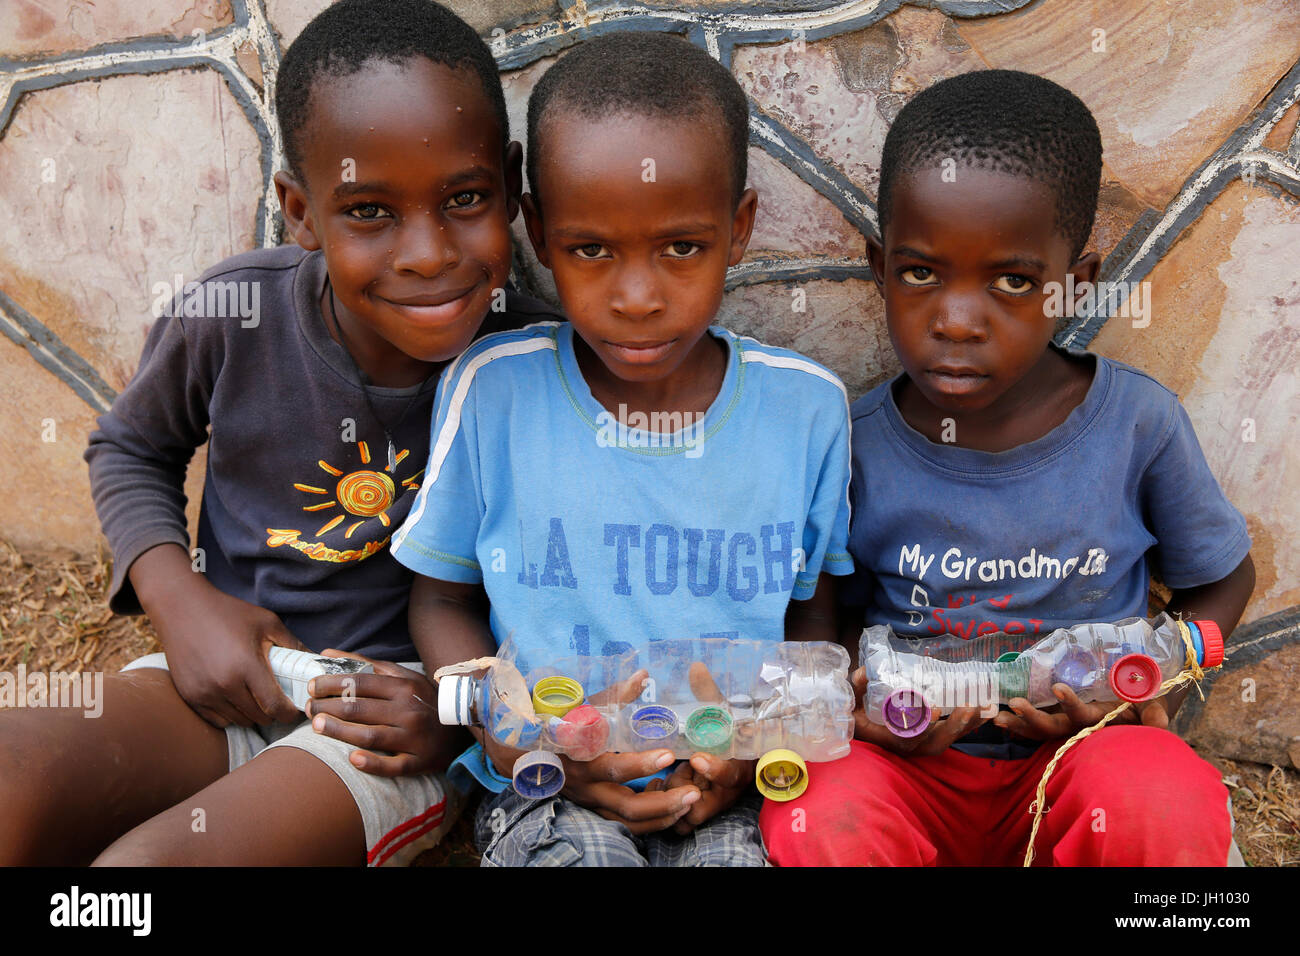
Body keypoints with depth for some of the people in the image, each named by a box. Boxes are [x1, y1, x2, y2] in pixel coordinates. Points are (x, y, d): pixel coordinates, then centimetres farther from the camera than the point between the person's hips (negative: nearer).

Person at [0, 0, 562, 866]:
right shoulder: (233, 315, -11)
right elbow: (131, 449, 11)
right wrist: (181, 600, -6)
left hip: (393, 731, -3)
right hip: (229, 682, 3)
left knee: (151, 856, -28)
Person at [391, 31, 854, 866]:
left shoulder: (807, 407, -5)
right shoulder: (491, 390, -8)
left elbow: (812, 616, 8)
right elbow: (444, 603, 3)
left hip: (729, 790, 2)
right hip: (549, 789, -1)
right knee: (578, 851, -28)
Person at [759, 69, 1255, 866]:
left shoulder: (1140, 424, -9)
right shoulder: (857, 446, -9)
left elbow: (1223, 577, 8)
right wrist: (860, 696, -16)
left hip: (1083, 751, 1)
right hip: (914, 764, 0)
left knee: (1171, 807, -31)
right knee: (819, 819, -32)